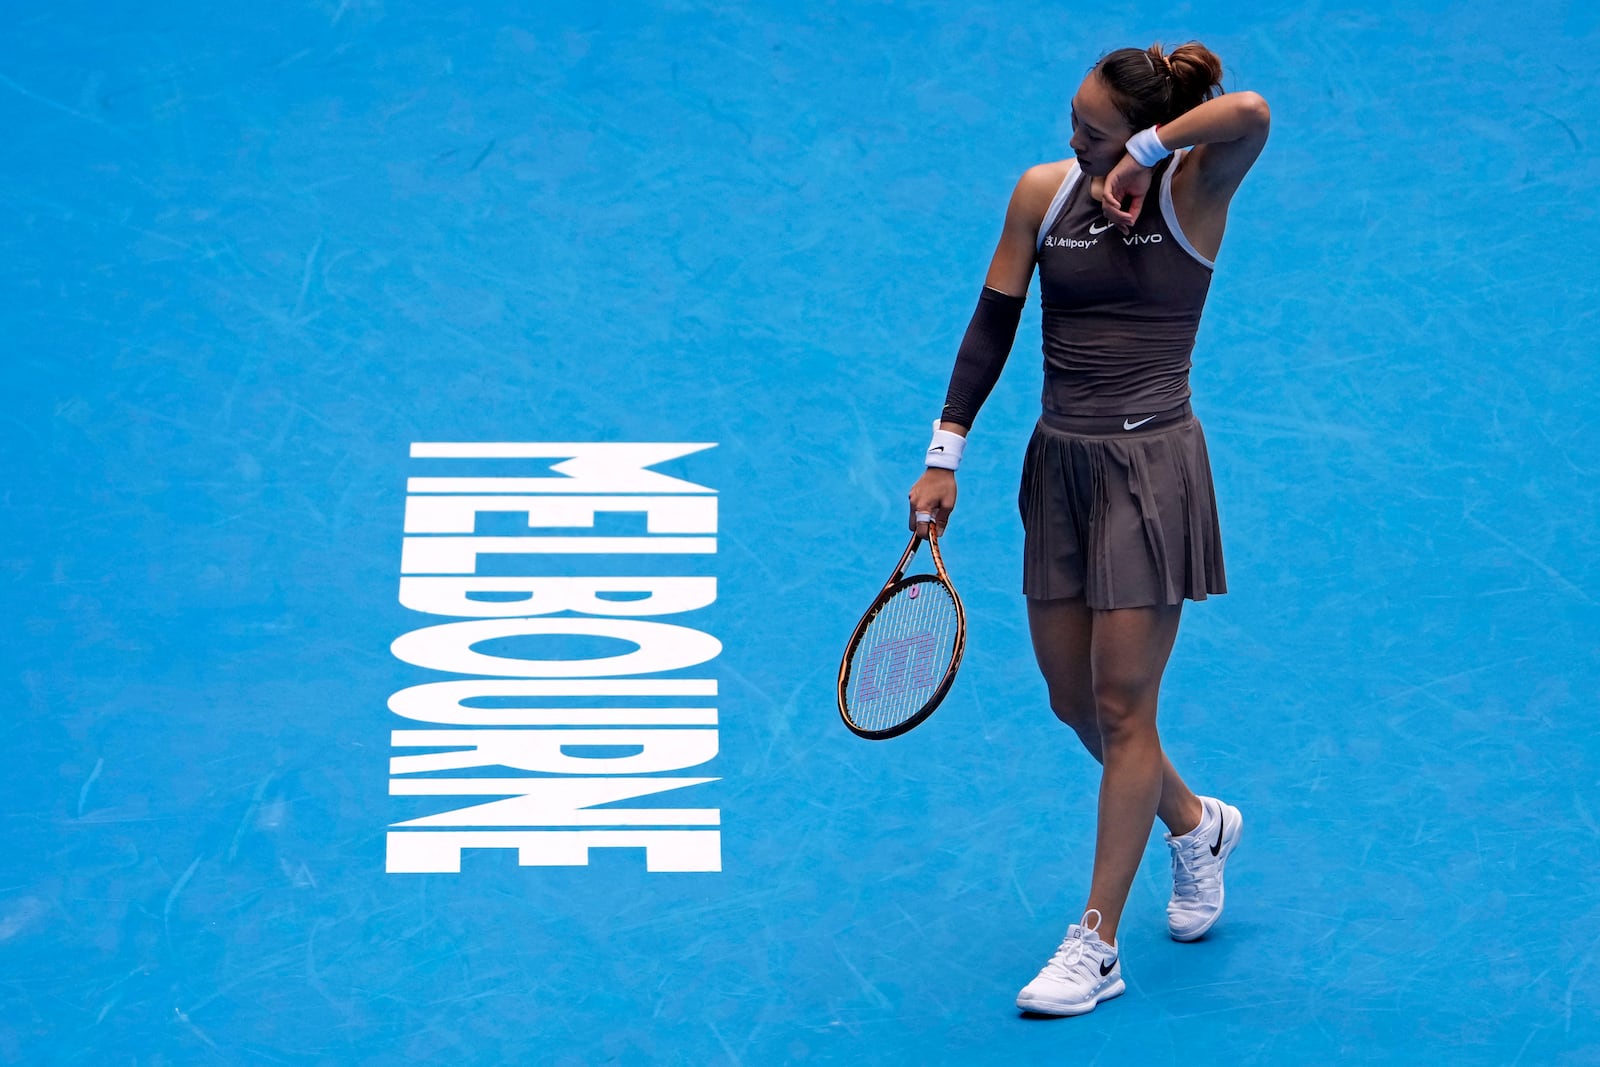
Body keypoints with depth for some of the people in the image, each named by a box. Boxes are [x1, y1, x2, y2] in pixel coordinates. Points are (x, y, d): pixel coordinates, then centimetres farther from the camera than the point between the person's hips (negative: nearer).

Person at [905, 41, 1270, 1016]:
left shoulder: (1192, 193, -11)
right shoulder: (1042, 194, 2)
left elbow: (1249, 115, -33)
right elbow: (993, 326, 7)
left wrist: (1139, 160, -23)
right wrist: (945, 457, 5)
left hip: (1154, 467, -5)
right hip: (1059, 463, 5)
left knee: (1122, 707, -2)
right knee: (1074, 701, 12)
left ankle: (1098, 946, 8)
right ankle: (1196, 826, 40)